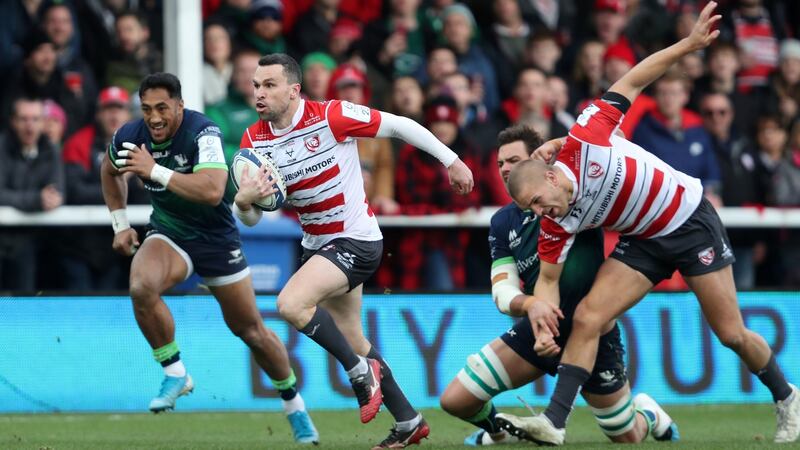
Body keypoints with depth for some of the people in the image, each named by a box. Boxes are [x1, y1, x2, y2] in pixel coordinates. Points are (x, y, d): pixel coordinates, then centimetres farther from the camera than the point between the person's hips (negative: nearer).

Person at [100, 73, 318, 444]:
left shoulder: (203, 133, -26)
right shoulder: (130, 137, -11)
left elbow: (212, 191, -41)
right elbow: (110, 170, 14)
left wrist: (156, 170, -41)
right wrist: (120, 224, 10)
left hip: (216, 238, -3)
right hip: (167, 234, 3)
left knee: (250, 330, 7)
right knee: (141, 287, -31)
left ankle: (294, 406, 29)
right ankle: (175, 374, -13)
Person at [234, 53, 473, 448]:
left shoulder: (331, 117, -20)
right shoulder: (253, 140, -4)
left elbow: (398, 125, -10)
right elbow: (251, 219, -1)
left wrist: (451, 161, -5)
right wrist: (244, 201, -25)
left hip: (356, 240, -7)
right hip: (316, 244, 7)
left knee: (291, 303, -27)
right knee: (352, 342, 14)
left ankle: (361, 371, -8)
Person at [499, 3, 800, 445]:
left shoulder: (584, 140, -25)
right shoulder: (557, 226, -15)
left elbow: (631, 82, -16)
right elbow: (548, 276, -7)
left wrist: (689, 43, -19)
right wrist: (539, 304, -30)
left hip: (691, 219, -3)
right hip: (643, 242, 3)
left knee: (731, 334, -1)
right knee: (586, 318, -15)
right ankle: (554, 422, -15)